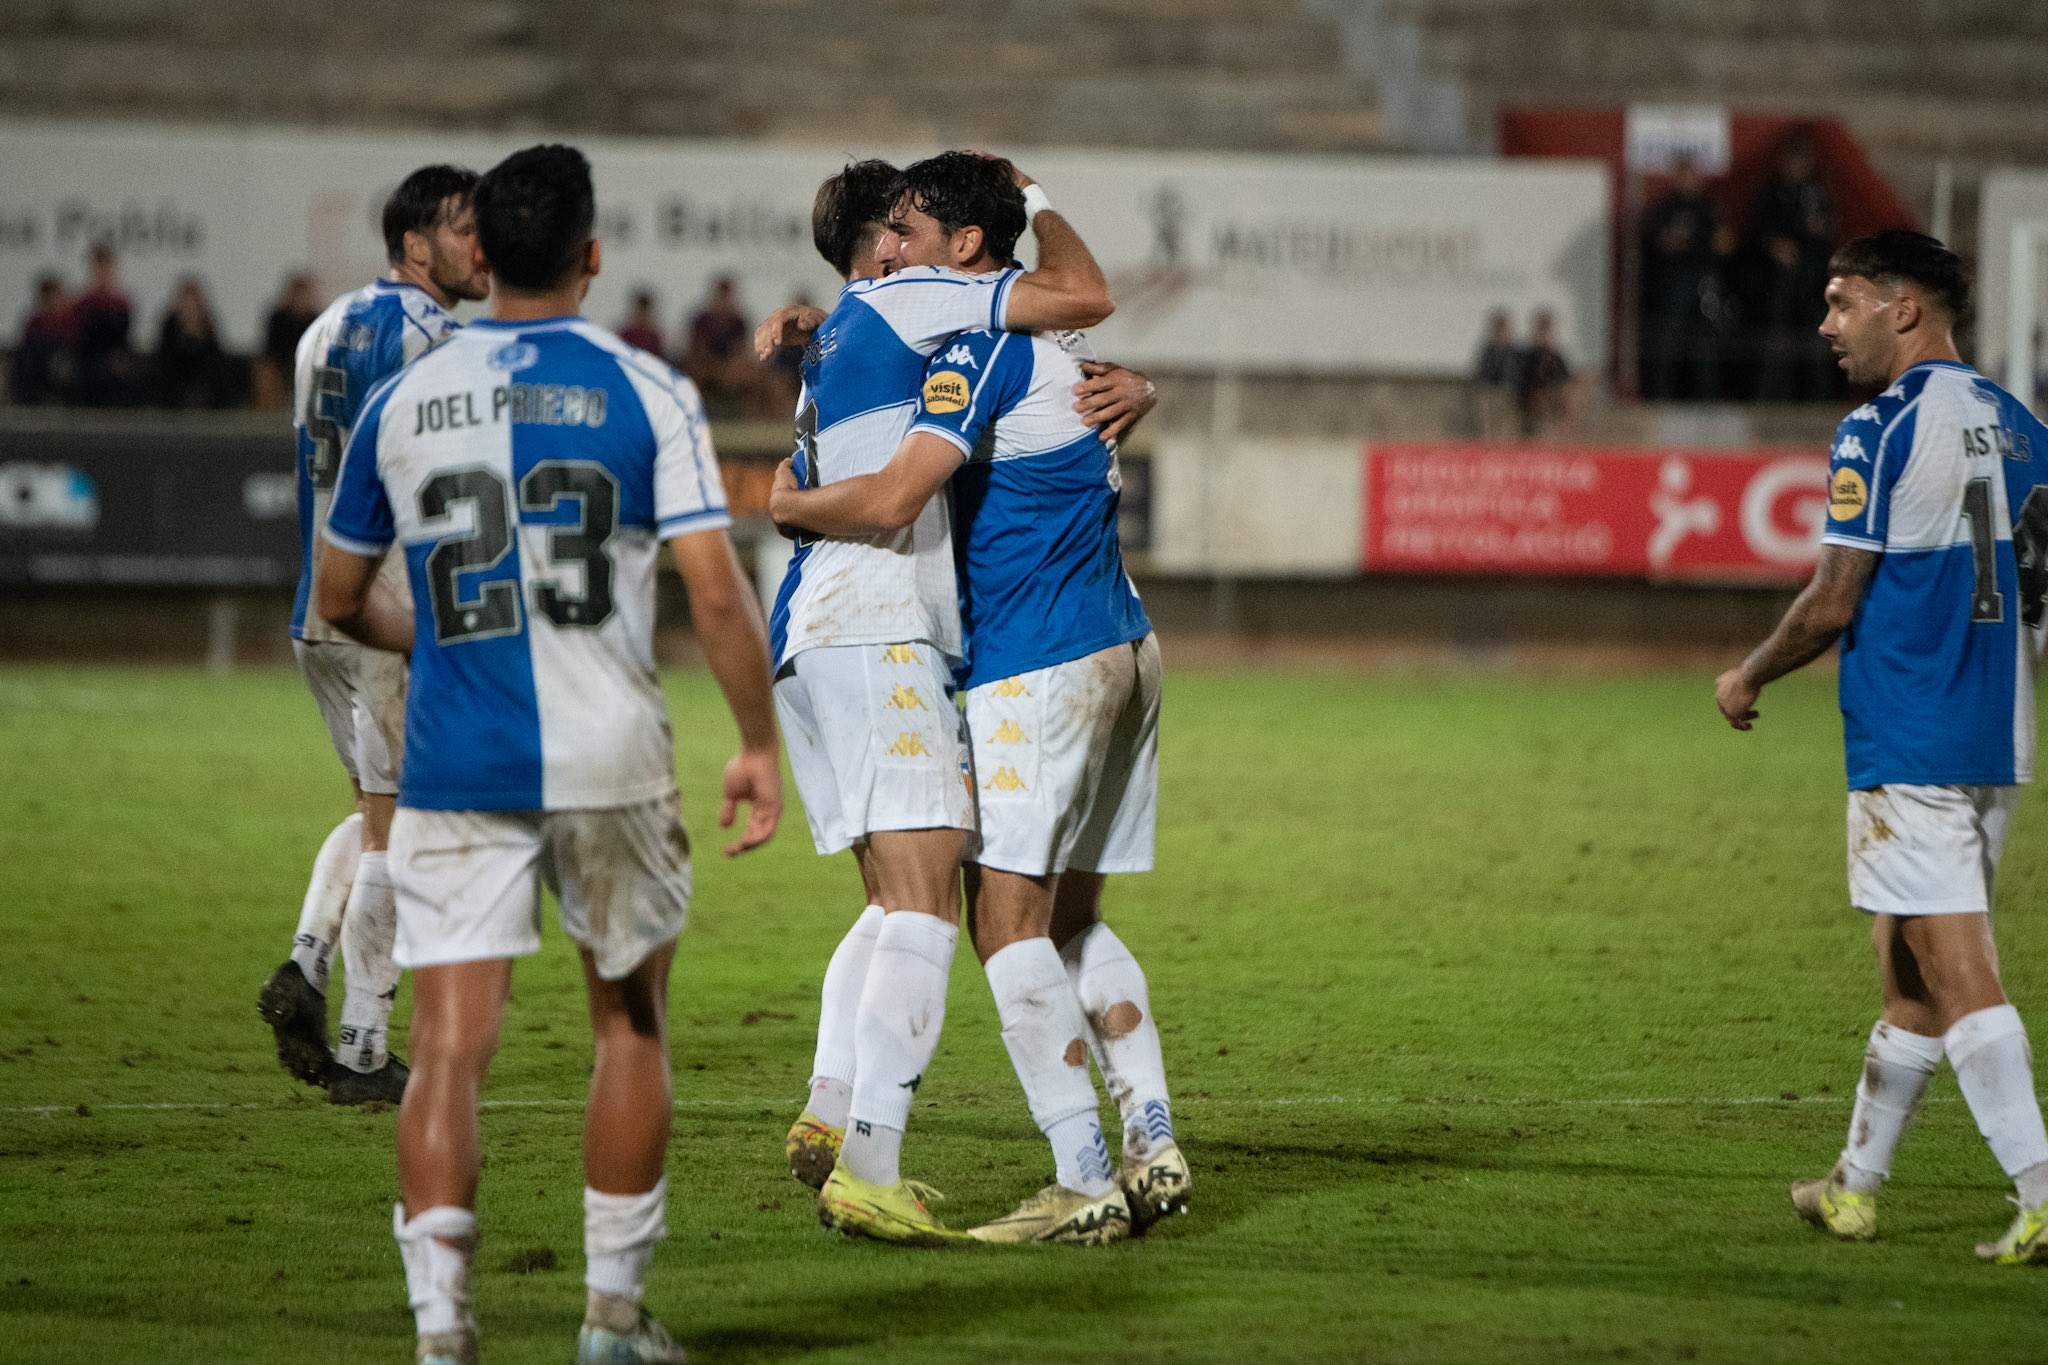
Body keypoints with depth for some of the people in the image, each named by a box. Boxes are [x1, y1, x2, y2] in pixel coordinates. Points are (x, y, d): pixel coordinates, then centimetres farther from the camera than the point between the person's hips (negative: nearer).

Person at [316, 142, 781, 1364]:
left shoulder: (402, 403, 7)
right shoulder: (644, 391, -3)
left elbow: (340, 596, 18)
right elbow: (716, 587, -9)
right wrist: (760, 742, 0)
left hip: (456, 768, 1)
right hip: (610, 762, -1)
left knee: (451, 1043, -2)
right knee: (631, 1024, 16)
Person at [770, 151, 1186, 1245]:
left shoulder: (983, 347, -14)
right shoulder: (1050, 330, 16)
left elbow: (891, 500, -24)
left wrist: (786, 503, -4)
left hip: (1037, 663, -10)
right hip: (1123, 650, 10)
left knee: (1008, 922, -9)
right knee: (1071, 919, 15)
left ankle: (1084, 1184, -15)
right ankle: (1153, 1150, 8)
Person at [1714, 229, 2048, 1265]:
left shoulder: (1878, 432, -11)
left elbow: (1834, 602, -12)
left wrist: (1746, 678, 4)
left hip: (1908, 744, -8)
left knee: (1957, 973, -10)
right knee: (1909, 971, 16)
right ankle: (1855, 1188, 26)